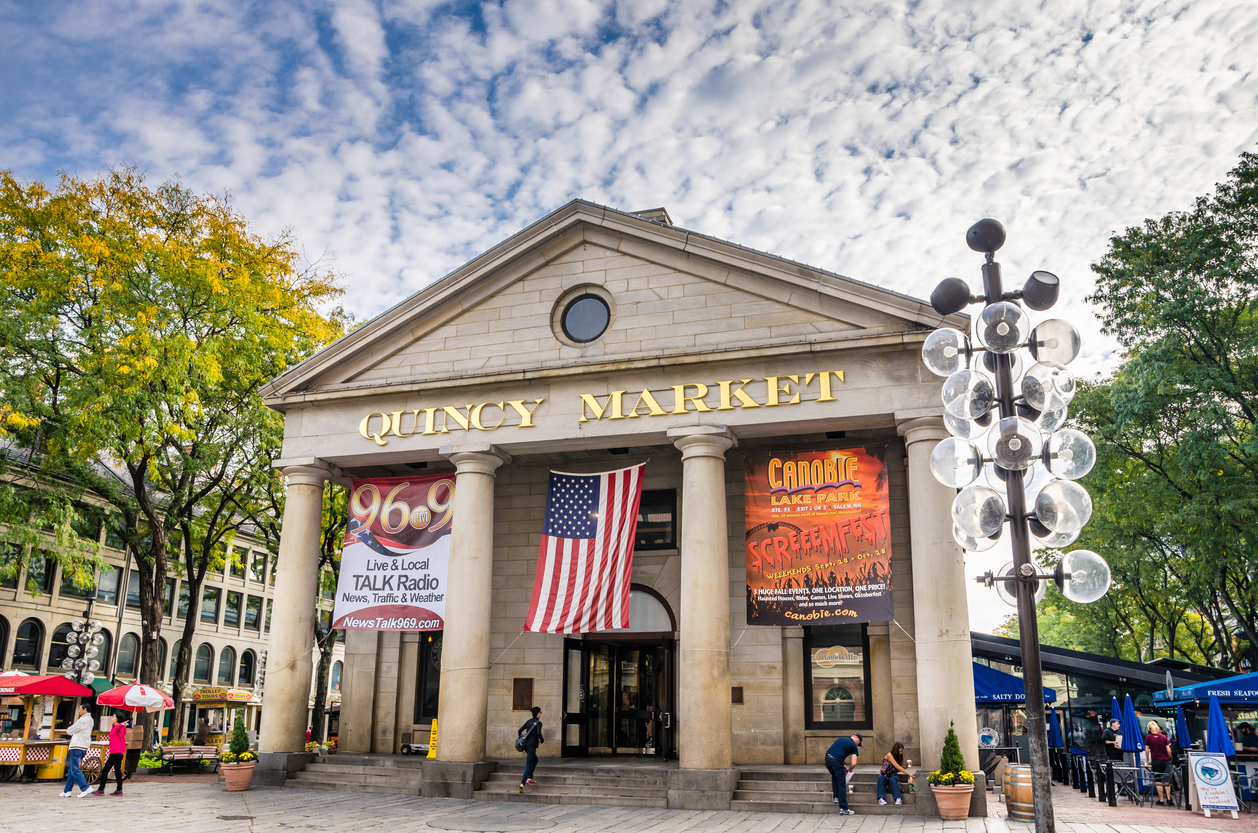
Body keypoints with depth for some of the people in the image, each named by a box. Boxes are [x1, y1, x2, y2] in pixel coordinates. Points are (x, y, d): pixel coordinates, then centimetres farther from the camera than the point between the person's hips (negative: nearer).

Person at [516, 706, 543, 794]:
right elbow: (538, 733, -24)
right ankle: (522, 784, -17)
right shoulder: (538, 723, -9)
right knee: (529, 765, -8)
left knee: (535, 760, 26)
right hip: (532, 746, -8)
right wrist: (542, 740, -6)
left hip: (526, 745, 8)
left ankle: (529, 779, 25)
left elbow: (520, 731, 11)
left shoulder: (528, 721, 12)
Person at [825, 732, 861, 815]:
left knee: (834, 776, 32)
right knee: (842, 785, 5)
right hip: (836, 761, -6)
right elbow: (853, 763, 0)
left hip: (827, 758, 6)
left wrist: (843, 766, 33)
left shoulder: (842, 739, 27)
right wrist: (849, 770, 21)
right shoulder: (854, 746, 9)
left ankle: (836, 797, 32)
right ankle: (843, 809, 8)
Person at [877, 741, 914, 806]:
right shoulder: (889, 755, -14)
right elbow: (897, 766, -24)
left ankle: (898, 798, -50)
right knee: (881, 778, -38)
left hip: (893, 776, 3)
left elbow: (899, 769, 11)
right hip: (884, 775, -3)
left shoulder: (899, 757, 5)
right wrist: (908, 773, -28)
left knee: (892, 779, -35)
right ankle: (881, 798, -46)